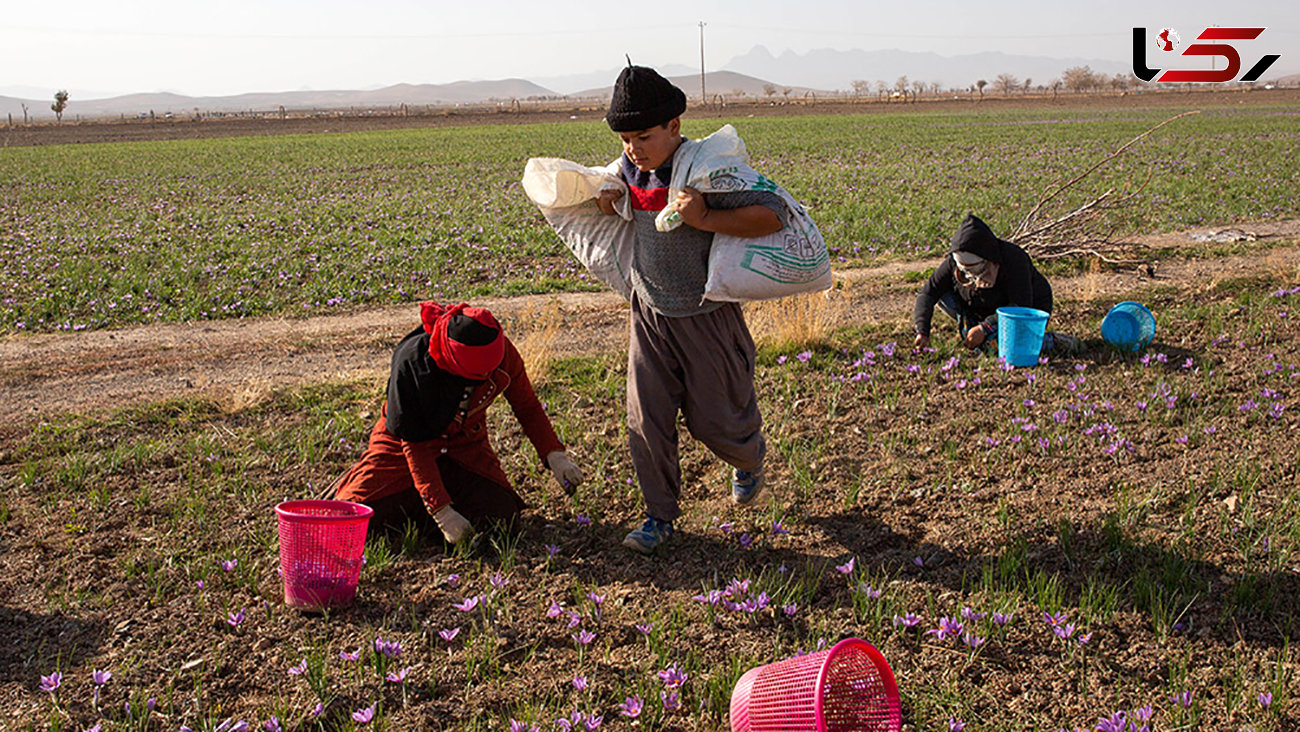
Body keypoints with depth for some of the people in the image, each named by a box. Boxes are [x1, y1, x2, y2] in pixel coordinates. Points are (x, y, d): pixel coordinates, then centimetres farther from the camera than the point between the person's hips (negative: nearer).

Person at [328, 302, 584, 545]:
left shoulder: (502, 351, -23)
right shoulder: (411, 365, -33)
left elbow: (528, 407, -4)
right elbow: (414, 444, -27)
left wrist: (554, 454, -18)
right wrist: (442, 512, -31)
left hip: (465, 442, 3)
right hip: (404, 441, -3)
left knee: (500, 511, -16)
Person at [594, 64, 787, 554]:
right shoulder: (629, 168, -2)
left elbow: (774, 215, -26)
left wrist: (706, 219, -35)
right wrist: (607, 203, 0)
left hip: (706, 318, -5)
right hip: (649, 315, 5)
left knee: (716, 420, 10)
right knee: (646, 422, 3)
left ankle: (750, 458, 45)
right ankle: (660, 516, 20)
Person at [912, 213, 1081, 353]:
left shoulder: (1013, 259, -32)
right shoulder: (953, 262, -17)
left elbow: (1021, 307, -34)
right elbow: (928, 292, -17)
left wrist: (984, 328, -41)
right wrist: (922, 331, -31)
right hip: (987, 309, 5)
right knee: (941, 293, -14)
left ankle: (1051, 341, -12)